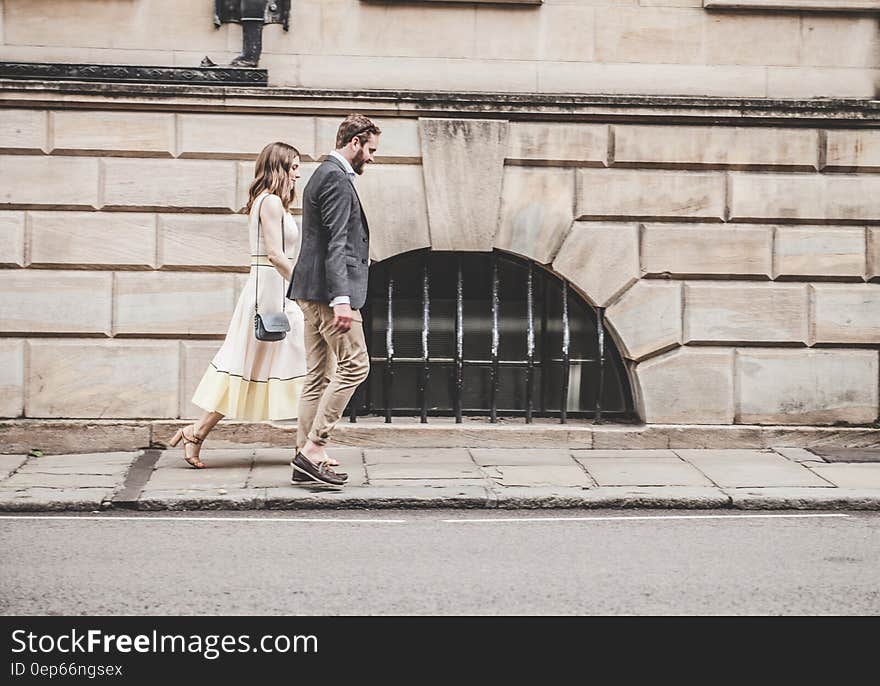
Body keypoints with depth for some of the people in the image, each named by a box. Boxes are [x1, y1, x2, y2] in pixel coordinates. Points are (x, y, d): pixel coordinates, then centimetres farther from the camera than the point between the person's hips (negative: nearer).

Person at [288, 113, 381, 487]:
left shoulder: (324, 174, 21)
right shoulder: (337, 178, -12)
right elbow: (335, 243, -20)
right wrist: (341, 299, -25)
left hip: (312, 292, 11)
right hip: (328, 289, -11)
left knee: (319, 375, 10)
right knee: (353, 365, -9)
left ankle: (306, 459, 11)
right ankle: (313, 448, -10)